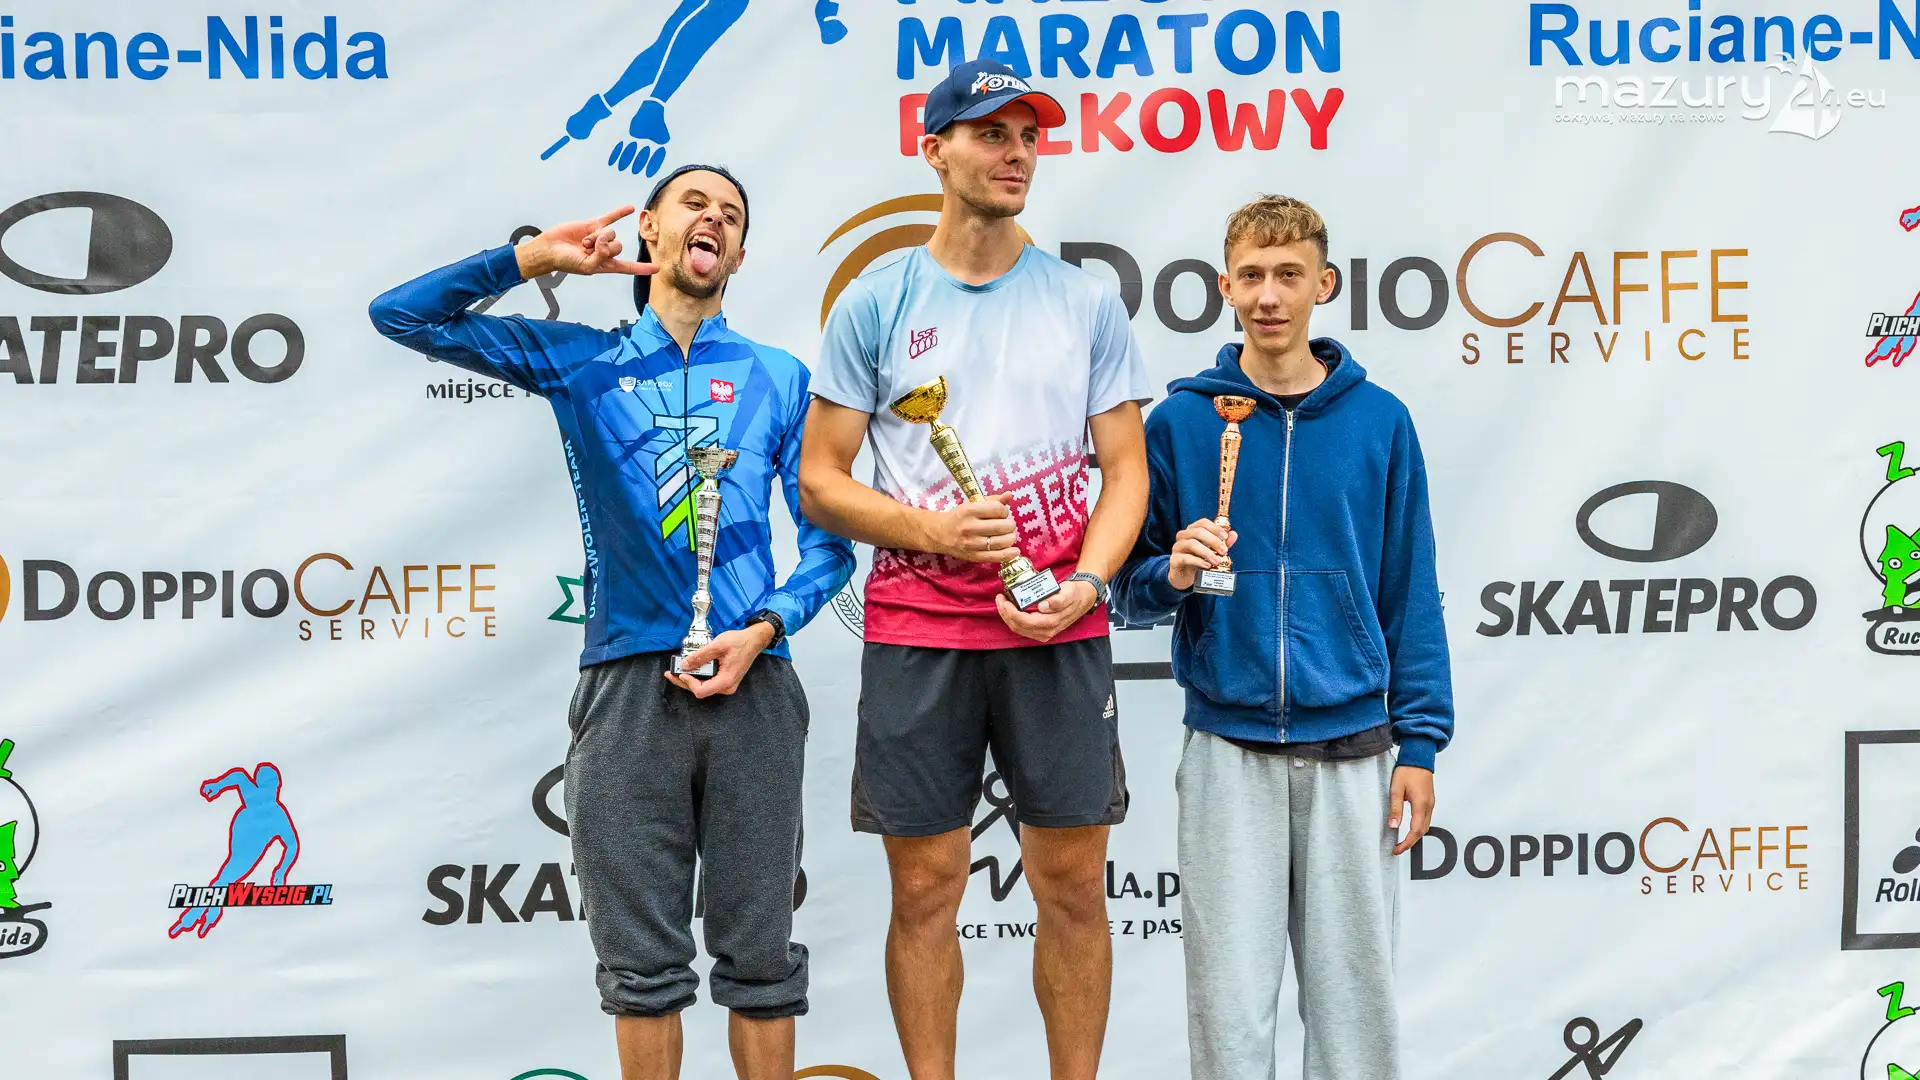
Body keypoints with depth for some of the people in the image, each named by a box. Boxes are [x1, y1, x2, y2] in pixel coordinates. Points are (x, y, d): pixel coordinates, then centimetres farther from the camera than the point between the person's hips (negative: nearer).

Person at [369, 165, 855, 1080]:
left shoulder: (779, 378, 12)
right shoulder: (580, 362, 13)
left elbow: (829, 539, 7)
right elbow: (403, 316, 10)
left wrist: (761, 630, -9)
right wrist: (539, 256, 4)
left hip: (750, 685, 0)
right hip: (625, 686, 0)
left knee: (759, 955, 4)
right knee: (644, 964, 4)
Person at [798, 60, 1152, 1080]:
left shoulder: (1087, 300, 7)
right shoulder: (874, 303, 4)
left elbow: (1125, 465, 6)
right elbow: (820, 481, 3)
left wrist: (1085, 583, -11)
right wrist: (931, 528, -13)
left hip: (1058, 630, 1)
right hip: (914, 632, -1)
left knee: (1073, 887, 5)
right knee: (925, 890, 5)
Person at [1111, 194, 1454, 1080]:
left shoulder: (1379, 422, 2)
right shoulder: (1179, 422, 0)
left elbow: (1411, 592, 5)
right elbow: (1130, 592, 6)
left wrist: (1419, 743, 0)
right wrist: (1171, 574, -16)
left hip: (1352, 751, 1)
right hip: (1227, 751, 0)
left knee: (1354, 983, 7)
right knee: (1229, 995, 3)